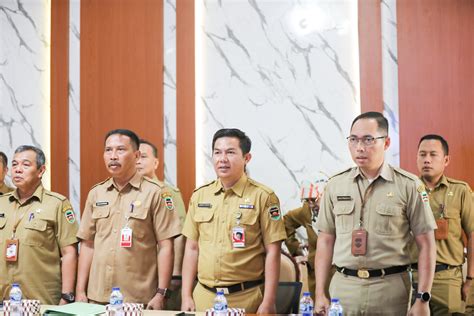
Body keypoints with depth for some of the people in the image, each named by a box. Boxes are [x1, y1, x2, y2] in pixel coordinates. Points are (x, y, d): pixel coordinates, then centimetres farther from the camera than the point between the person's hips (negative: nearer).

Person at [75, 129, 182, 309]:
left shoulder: (154, 193, -5)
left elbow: (165, 247, -6)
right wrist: (80, 291, 6)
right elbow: (88, 245, 11)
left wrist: (161, 293, -10)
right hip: (97, 297, 4)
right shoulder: (95, 193, 9)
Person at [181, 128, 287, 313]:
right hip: (204, 296, 4)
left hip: (247, 298, -3)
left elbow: (272, 252, -7)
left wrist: (268, 303, -10)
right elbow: (192, 248, 9)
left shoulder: (263, 197, -6)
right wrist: (186, 296, 4)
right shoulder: (199, 196, 7)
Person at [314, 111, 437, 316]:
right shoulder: (335, 185, 6)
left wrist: (422, 299, -7)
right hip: (343, 287, 2)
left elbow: (426, 245, -2)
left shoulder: (408, 185, -3)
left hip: (390, 289, -2)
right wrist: (320, 294, 3)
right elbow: (325, 241, 8)